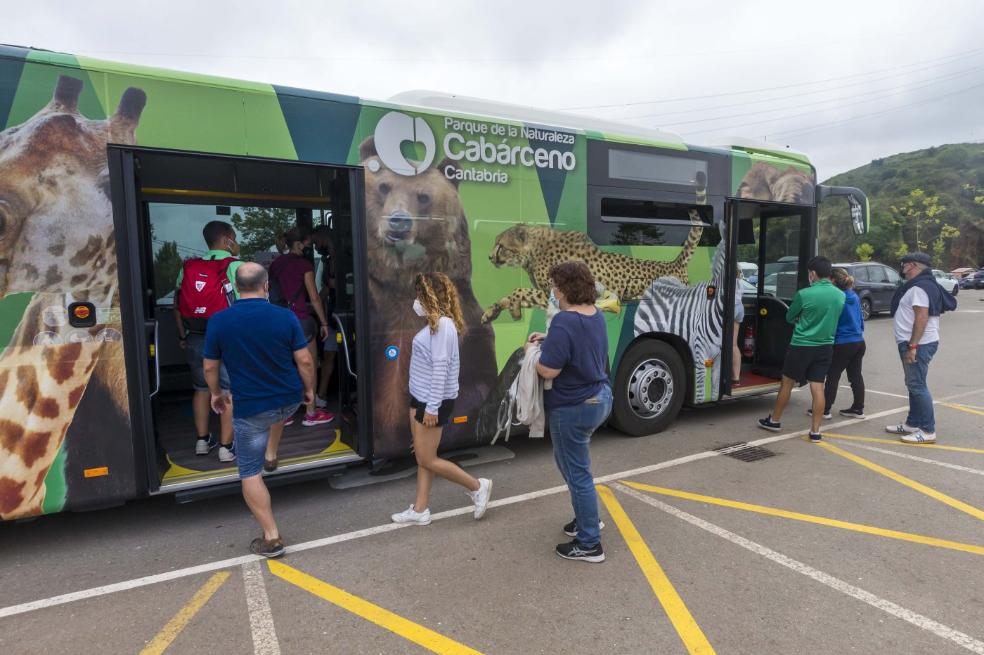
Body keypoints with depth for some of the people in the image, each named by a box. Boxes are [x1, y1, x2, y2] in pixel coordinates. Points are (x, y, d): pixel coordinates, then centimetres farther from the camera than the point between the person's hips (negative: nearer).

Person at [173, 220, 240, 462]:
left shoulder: (188, 267, 8)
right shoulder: (234, 266, -8)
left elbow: (177, 305, 11)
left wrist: (183, 336, 20)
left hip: (195, 339, 5)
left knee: (201, 388, 19)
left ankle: (202, 440, 27)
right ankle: (226, 446, 4)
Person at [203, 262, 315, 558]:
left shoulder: (219, 321, -11)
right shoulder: (286, 316, -12)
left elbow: (210, 367, -1)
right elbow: (305, 361, -8)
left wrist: (216, 393, 18)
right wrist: (310, 389, 10)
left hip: (251, 408, -2)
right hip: (289, 401, 3)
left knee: (250, 472, 9)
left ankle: (271, 538, 11)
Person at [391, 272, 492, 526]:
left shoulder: (442, 325, -20)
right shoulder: (435, 323, 9)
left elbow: (440, 368, -23)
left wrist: (433, 407, -23)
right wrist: (423, 404, 15)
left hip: (433, 401, -9)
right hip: (420, 398, 9)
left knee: (428, 460, 1)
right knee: (421, 458, 14)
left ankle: (477, 487, 15)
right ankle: (420, 510, 25)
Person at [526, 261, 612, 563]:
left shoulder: (565, 321, -25)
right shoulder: (596, 315, 5)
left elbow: (548, 371, -25)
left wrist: (532, 352, -6)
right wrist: (549, 339, 10)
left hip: (574, 408, -10)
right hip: (600, 398, 10)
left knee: (577, 474, 6)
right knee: (568, 460, 27)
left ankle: (589, 545, 21)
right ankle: (587, 518, 41)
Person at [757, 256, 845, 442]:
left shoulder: (804, 294, -16)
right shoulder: (840, 295, 1)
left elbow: (789, 317, -1)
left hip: (802, 346, -4)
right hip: (825, 347, 5)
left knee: (787, 383, 10)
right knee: (818, 387, 6)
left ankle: (774, 420, 24)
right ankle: (815, 431, 8)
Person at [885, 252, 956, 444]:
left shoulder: (919, 287, -16)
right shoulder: (923, 284, 18)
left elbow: (922, 318, -24)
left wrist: (912, 346, -26)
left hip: (919, 344, -11)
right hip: (917, 343, 11)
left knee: (917, 386, -8)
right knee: (914, 385, 16)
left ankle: (928, 431, -3)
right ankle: (913, 424, 24)